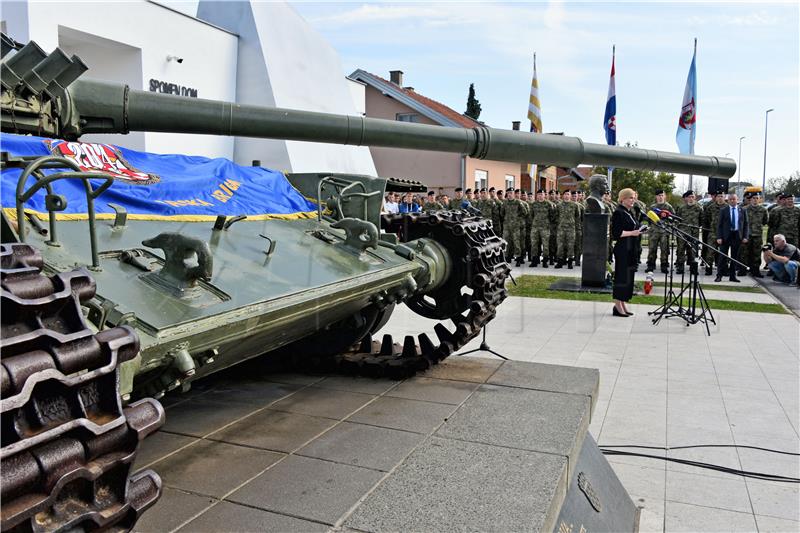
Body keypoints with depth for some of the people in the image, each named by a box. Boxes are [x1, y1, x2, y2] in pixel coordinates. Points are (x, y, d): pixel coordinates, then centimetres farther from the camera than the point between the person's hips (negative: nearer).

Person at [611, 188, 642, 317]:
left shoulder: (630, 212, 16)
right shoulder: (618, 212, -11)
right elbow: (616, 232, -17)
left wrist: (638, 231, 7)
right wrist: (632, 233, -18)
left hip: (631, 249, 9)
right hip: (622, 249, -9)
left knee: (629, 276, 11)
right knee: (621, 276, -5)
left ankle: (623, 305, 18)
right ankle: (617, 307, 1)